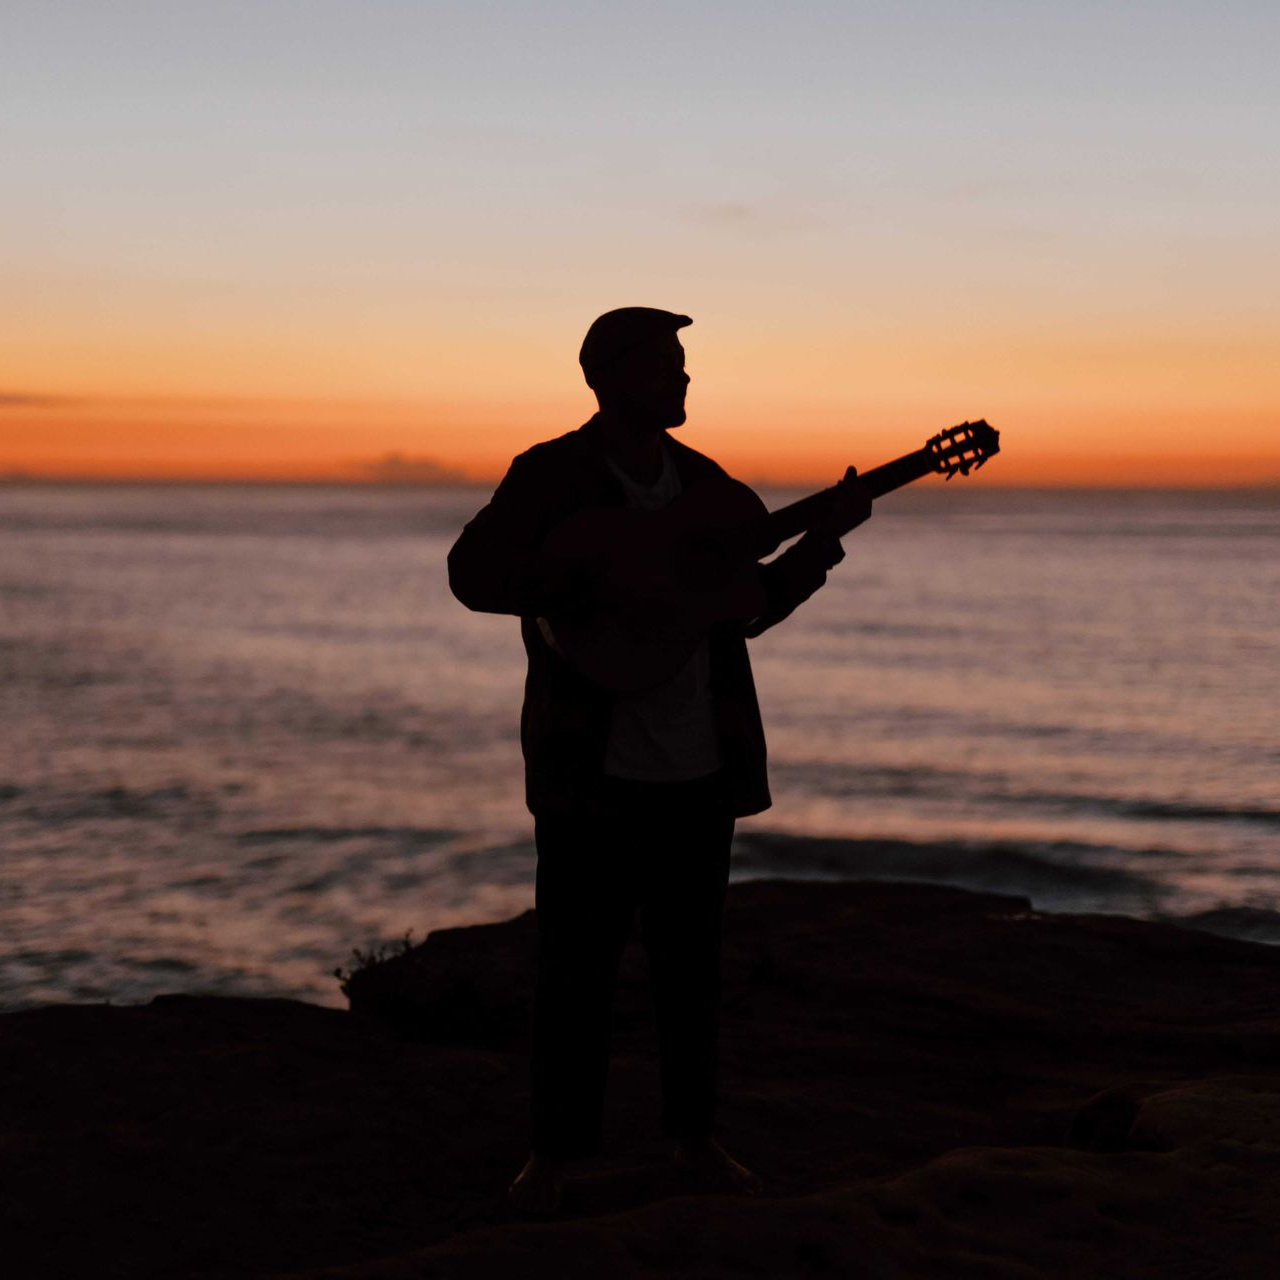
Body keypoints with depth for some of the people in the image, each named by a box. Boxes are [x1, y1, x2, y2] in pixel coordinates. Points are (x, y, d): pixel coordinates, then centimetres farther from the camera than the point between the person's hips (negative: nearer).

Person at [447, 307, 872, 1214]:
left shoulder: (703, 480, 11)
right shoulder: (552, 475, -6)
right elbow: (473, 572, -19)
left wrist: (826, 535, 3)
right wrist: (601, 584, -27)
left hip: (702, 766, 5)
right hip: (592, 767, -5)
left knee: (691, 958, 12)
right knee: (578, 960, 1)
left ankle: (694, 1134, 24)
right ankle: (556, 1150, 14)